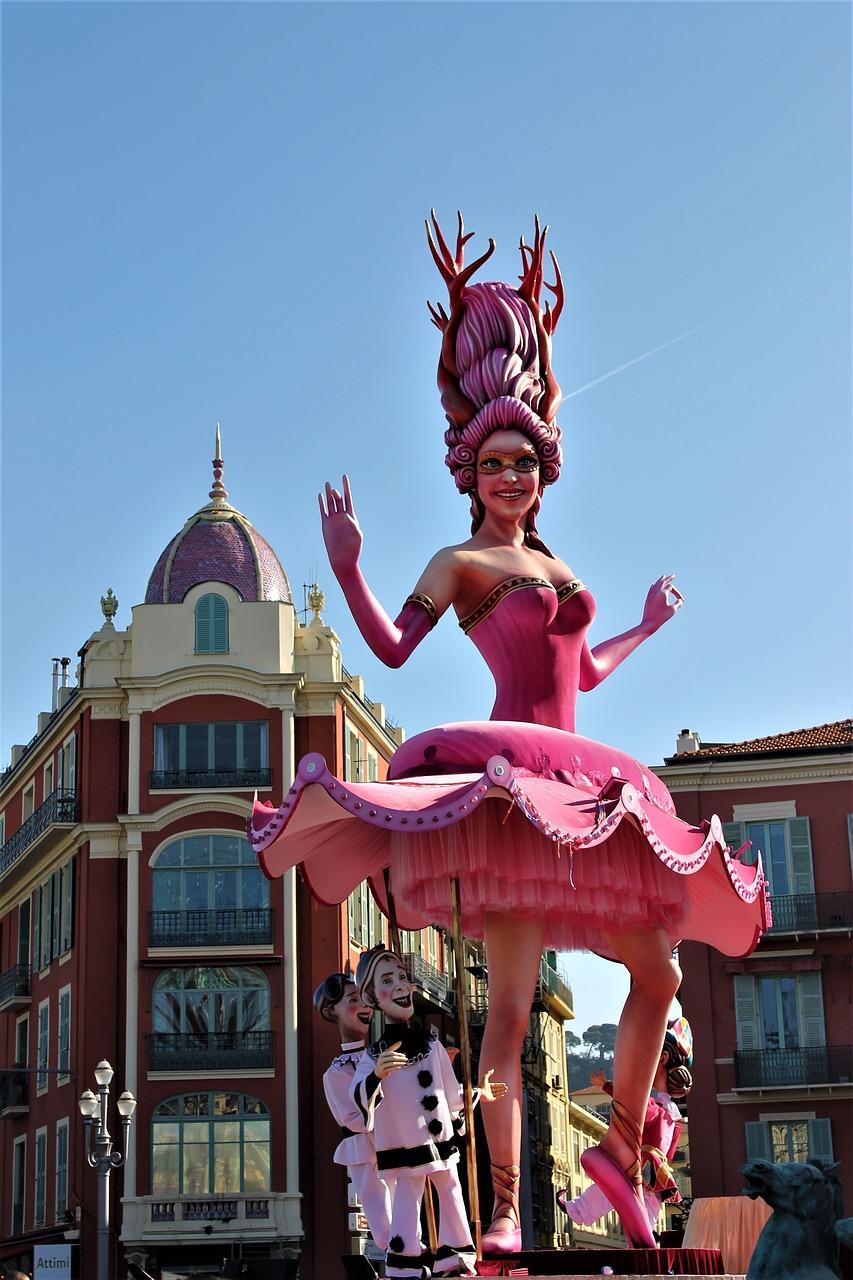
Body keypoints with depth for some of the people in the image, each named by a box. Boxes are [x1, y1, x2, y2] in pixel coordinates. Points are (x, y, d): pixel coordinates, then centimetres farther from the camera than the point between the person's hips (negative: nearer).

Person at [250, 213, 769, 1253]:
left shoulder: (555, 567, 22)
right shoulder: (462, 562, 2)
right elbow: (393, 647, -12)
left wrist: (648, 626, 41)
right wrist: (346, 571, -23)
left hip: (578, 787, 8)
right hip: (506, 772, -8)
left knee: (659, 975, 7)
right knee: (511, 1004, -13)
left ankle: (620, 1146, 22)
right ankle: (506, 1209, -13)